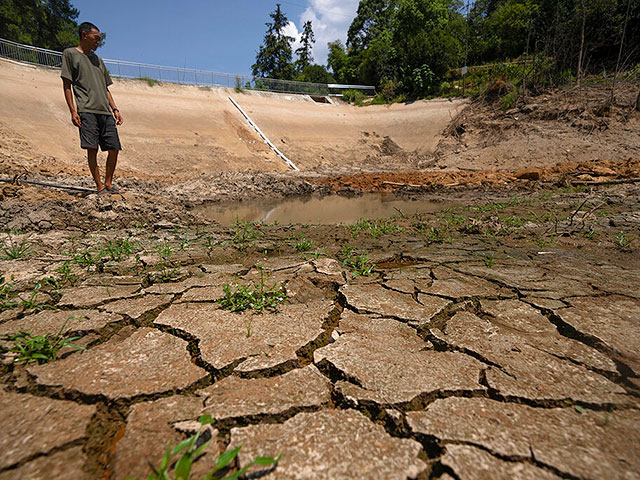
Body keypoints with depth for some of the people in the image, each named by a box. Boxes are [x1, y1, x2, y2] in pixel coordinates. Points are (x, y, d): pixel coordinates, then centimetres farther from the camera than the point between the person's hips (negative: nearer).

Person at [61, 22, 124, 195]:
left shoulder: (97, 59, 25)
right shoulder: (70, 54, 9)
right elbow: (67, 85, 2)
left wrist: (115, 109, 13)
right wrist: (73, 111, -7)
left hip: (105, 111, 5)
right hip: (86, 110, -5)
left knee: (114, 148, -2)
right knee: (92, 148, -11)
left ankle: (108, 183, 10)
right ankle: (99, 186, -7)